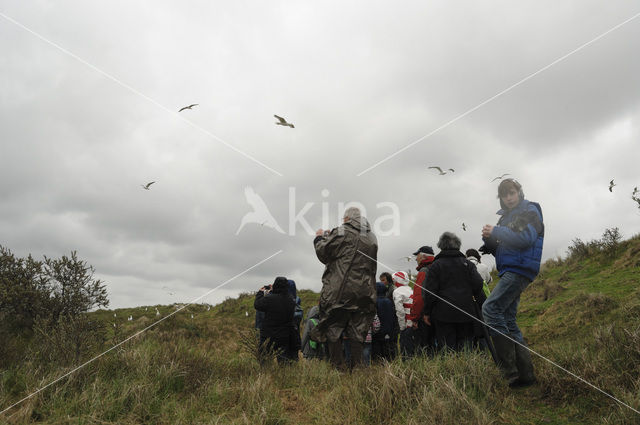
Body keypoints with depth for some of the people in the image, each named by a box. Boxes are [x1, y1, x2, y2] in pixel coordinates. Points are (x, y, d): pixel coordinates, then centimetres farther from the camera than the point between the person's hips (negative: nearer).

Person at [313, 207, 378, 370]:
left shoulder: (341, 233, -7)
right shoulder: (372, 237, 13)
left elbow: (323, 252, -8)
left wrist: (320, 237, 14)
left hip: (339, 291, -5)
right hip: (364, 292, 6)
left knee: (333, 328, 6)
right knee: (357, 330, 12)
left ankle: (338, 365, 6)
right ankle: (357, 366, 13)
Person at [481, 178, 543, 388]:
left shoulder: (530, 211, 1)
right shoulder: (507, 217, 25)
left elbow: (526, 237, -17)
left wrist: (496, 232, -13)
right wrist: (490, 240, 2)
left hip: (520, 269, -9)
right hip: (509, 271, 9)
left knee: (490, 308, -21)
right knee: (508, 321, 6)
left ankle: (510, 369, -20)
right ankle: (525, 373, 9)